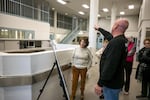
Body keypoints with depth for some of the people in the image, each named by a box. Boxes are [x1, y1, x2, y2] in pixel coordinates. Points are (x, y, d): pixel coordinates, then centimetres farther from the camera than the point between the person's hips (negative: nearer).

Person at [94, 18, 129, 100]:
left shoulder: (116, 42, -27)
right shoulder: (122, 40, 3)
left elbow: (110, 65, -32)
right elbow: (109, 35, 22)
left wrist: (100, 84, -25)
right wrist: (99, 29, 36)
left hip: (111, 84, -9)